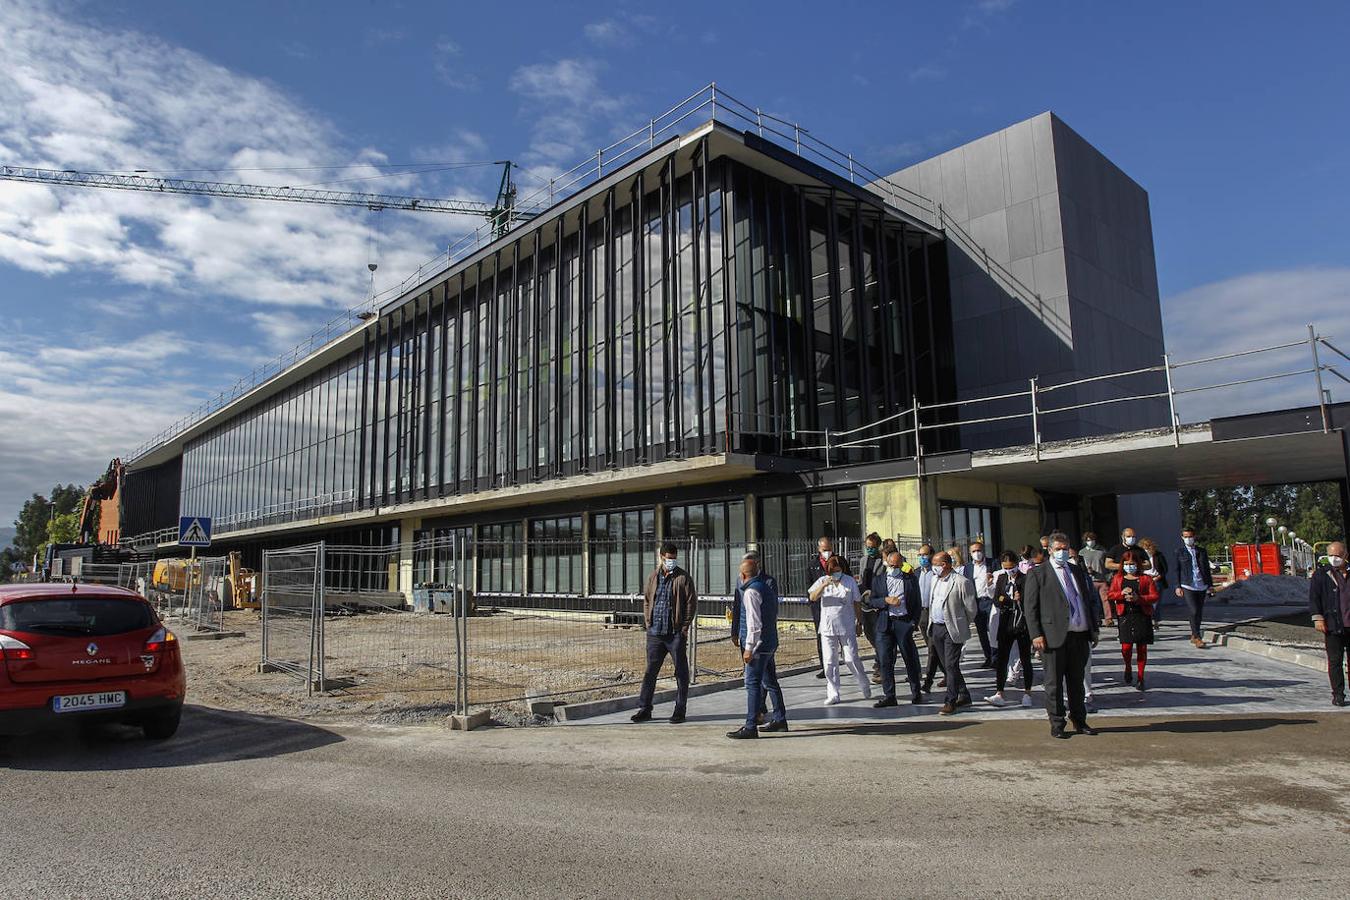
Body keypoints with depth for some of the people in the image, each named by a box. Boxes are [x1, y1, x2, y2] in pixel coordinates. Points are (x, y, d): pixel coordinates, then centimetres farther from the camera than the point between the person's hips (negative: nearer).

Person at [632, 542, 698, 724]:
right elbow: (646, 601, 17)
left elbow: (692, 603, -4)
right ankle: (644, 709, 16)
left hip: (676, 634, -3)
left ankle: (680, 710, 13)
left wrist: (684, 627, -8)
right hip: (655, 633, 4)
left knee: (681, 672, 3)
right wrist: (648, 623, 7)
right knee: (650, 671, 7)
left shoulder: (683, 578, -2)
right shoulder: (653, 577, 10)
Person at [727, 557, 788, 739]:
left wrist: (749, 648, -19)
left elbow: (754, 623, -21)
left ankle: (750, 727, -6)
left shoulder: (751, 591, -16)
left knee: (752, 684, -7)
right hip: (770, 643, 10)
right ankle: (779, 720, 28)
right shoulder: (767, 587, 13)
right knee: (770, 682, 18)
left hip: (758, 644, -10)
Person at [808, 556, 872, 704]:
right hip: (828, 628, 1)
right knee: (830, 662, 2)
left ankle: (865, 686, 24)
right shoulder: (822, 581, 1)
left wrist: (859, 622, 8)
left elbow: (857, 603, 8)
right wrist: (824, 585, -28)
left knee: (851, 659, -1)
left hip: (847, 627, -1)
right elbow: (812, 597, -14)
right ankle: (833, 694, 11)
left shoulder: (850, 581, 1)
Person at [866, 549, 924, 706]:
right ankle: (889, 696, 7)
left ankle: (916, 693, 20)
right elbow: (871, 601, 6)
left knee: (910, 659, 4)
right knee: (885, 661, 0)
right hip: (885, 625, 2)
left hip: (904, 623, -1)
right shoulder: (878, 581, 13)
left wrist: (914, 621, -5)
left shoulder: (911, 580, 9)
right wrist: (886, 600, -11)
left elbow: (917, 603, 7)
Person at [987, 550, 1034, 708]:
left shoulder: (1026, 579, -5)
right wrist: (1013, 600, -12)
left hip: (1023, 624, -3)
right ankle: (999, 694, -1)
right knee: (1001, 659, -2)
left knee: (1025, 660, 7)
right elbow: (996, 601, 4)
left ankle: (1027, 693, 19)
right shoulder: (1001, 579, 8)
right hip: (1006, 625, 3)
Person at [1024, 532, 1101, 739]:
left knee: (1077, 681, 15)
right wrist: (1036, 634, -12)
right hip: (1054, 636, -5)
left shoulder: (1078, 571, 15)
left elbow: (1090, 601, 18)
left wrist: (1094, 629, 12)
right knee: (1054, 683, 4)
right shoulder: (1038, 574, -2)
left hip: (1080, 636, 5)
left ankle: (1079, 721, 27)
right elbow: (1029, 606, -5)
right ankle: (1057, 725, 13)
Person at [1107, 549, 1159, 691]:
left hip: (1142, 616, 0)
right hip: (1125, 616, 1)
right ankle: (1128, 668, 24)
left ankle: (1140, 678, 15)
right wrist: (1121, 593, -12)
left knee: (1141, 648, 3)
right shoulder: (1117, 578, 9)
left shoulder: (1146, 578, 4)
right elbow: (1109, 595, 6)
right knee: (1126, 647, -7)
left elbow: (1155, 596, -2)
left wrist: (1139, 598, -16)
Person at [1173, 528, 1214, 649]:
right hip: (1187, 586, -4)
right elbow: (1177, 570, 2)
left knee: (1199, 613, 8)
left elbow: (1207, 569, 16)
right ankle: (1197, 638, -7)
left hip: (1201, 586, 4)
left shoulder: (1202, 551, 12)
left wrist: (1210, 585, 10)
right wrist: (1178, 586, -3)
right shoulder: (1179, 551, 3)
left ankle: (1193, 636, 21)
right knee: (1194, 611, -13)